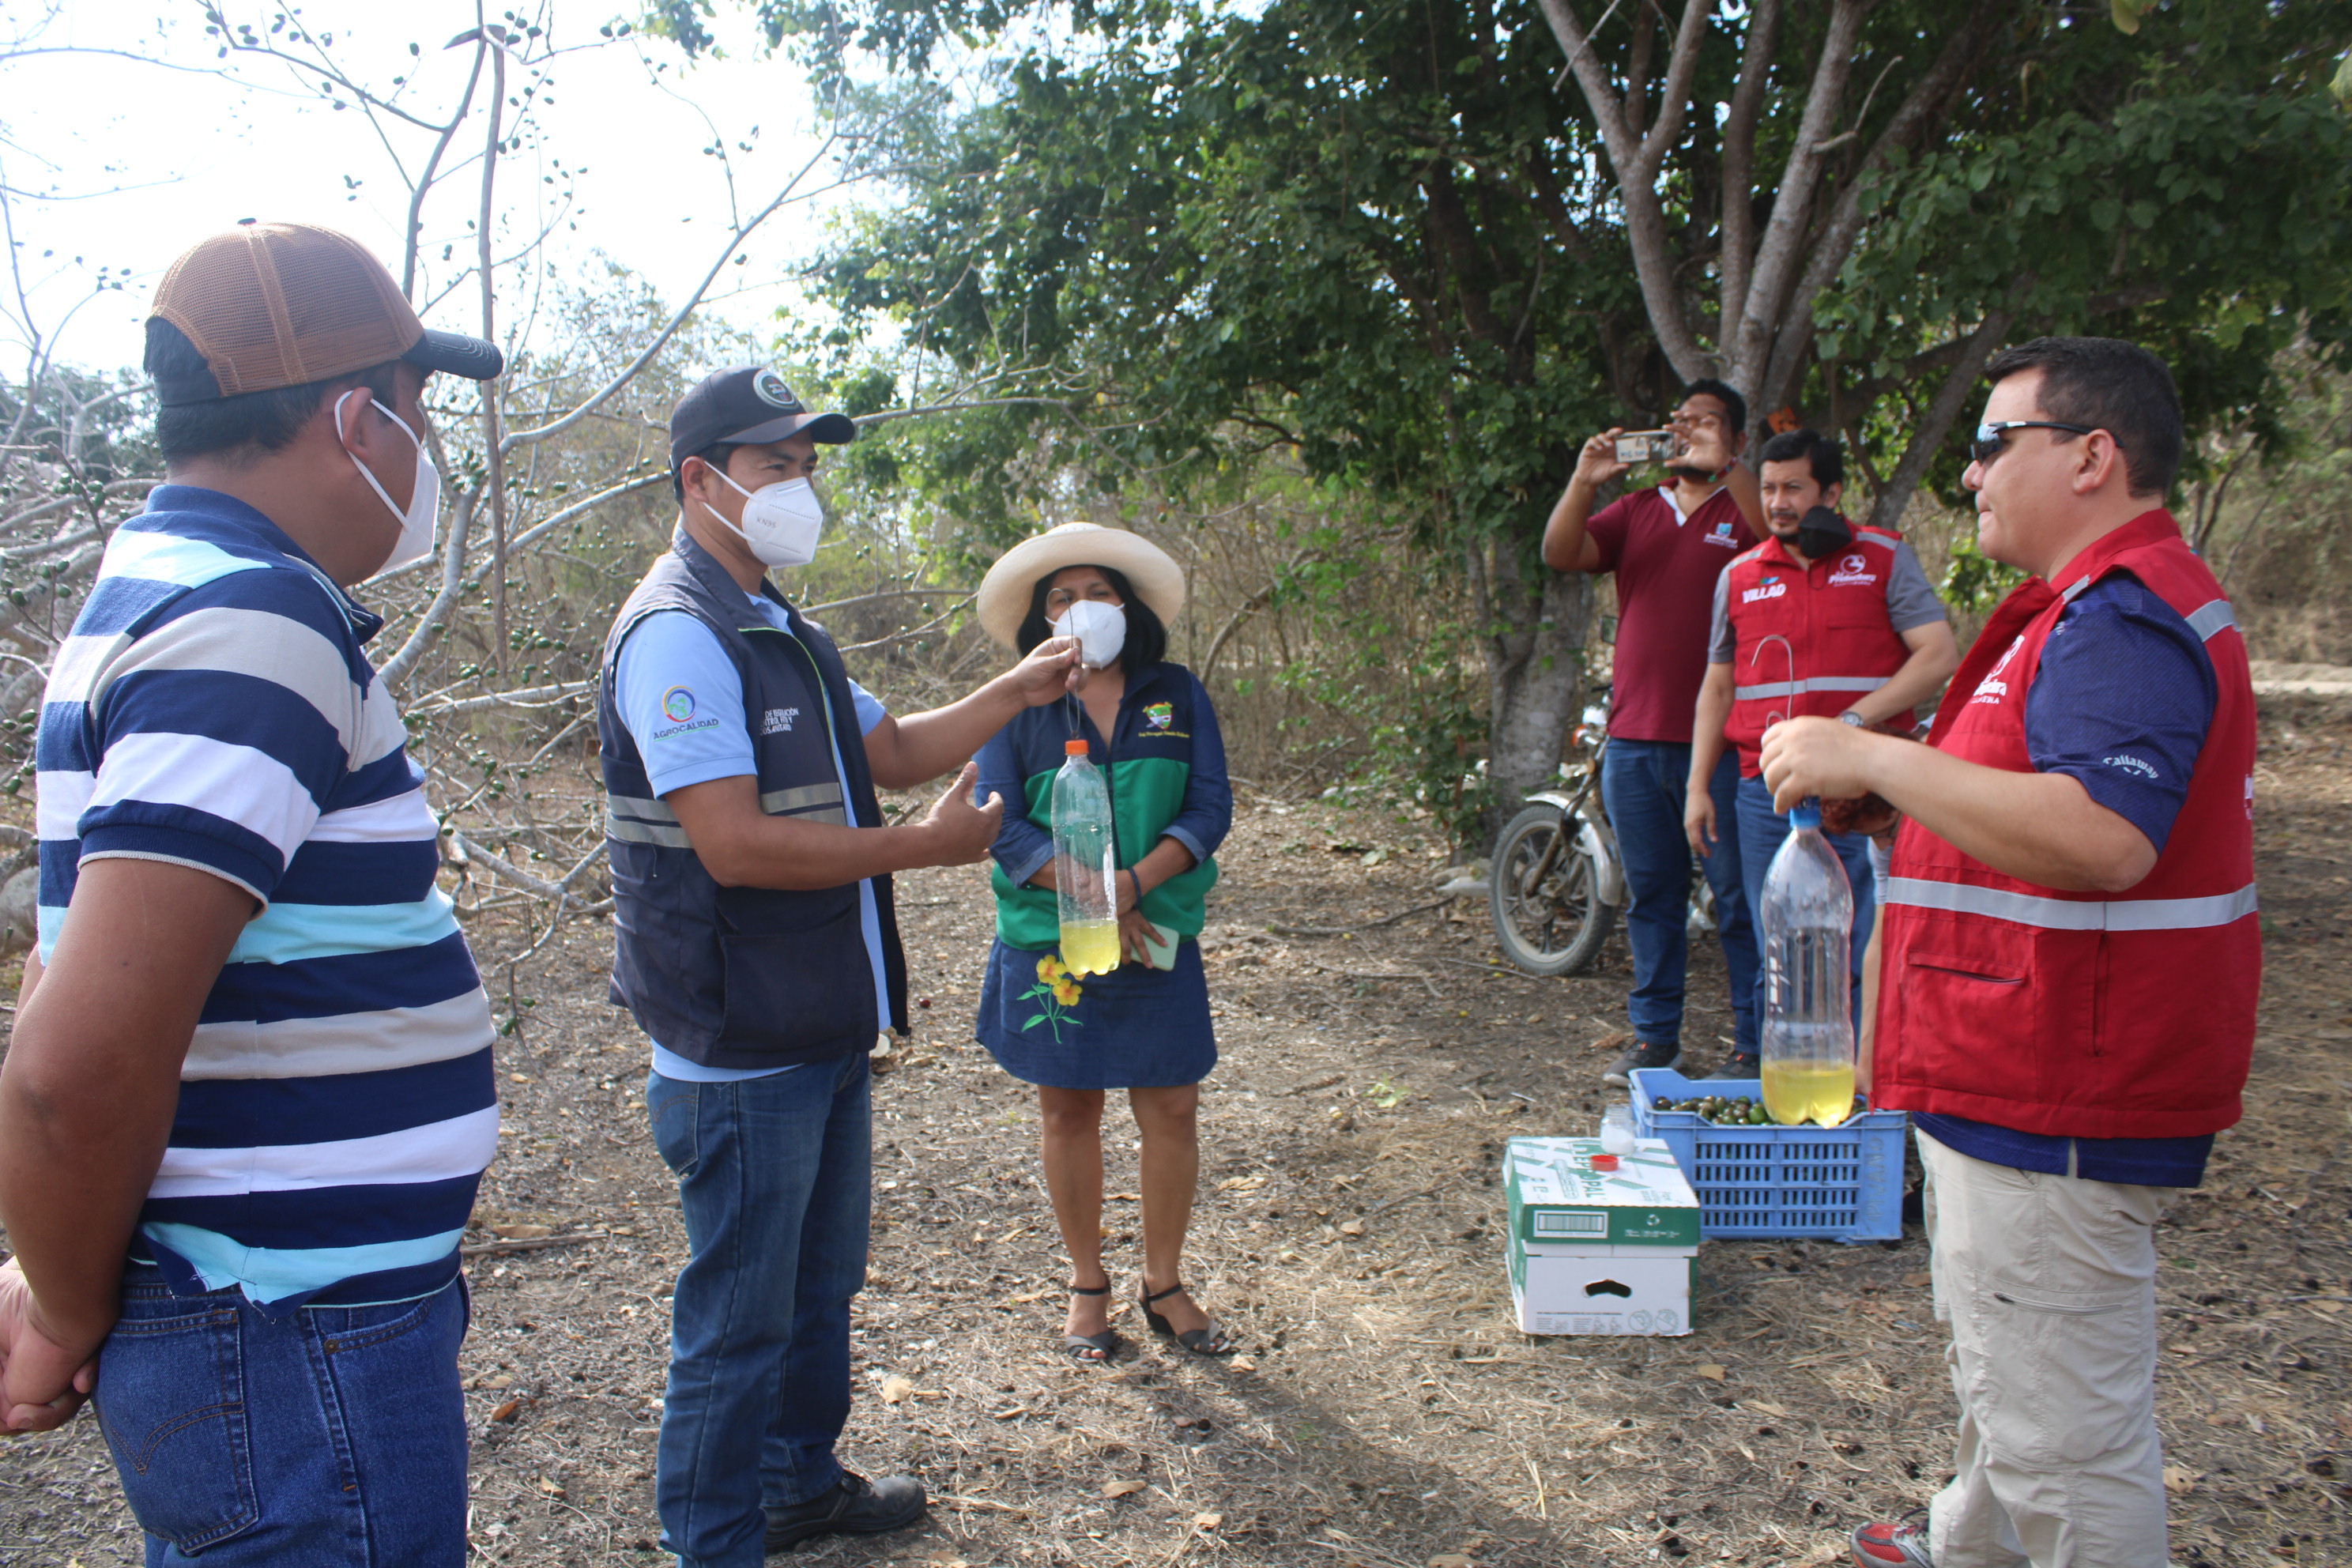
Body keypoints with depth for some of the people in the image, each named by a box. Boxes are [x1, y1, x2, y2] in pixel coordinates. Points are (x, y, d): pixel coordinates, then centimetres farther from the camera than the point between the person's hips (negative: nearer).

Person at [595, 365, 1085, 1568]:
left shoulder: (780, 631, 13)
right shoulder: (677, 634, -19)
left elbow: (893, 752, 20)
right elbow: (736, 845, -27)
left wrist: (1015, 691, 7)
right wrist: (928, 845, -20)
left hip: (824, 1031, 10)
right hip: (741, 1053, -10)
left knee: (819, 1284, 23)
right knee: (737, 1319, 5)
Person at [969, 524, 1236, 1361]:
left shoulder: (1177, 695, 4)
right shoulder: (1018, 706, 0)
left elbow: (1211, 806, -3)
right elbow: (999, 822, -8)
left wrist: (1134, 883, -18)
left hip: (1160, 938, 1)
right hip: (1049, 943, -1)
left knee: (1172, 1111, 4)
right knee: (1069, 1112, 9)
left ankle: (1165, 1285, 23)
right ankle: (1088, 1286, 26)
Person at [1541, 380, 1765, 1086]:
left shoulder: (1748, 507, 3)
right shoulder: (1637, 507, 15)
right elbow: (1561, 554, 3)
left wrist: (1724, 466, -25)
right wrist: (1583, 481, -11)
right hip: (1635, 738, 5)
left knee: (1738, 897, 0)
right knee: (1650, 894, 12)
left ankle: (1755, 1044, 9)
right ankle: (1654, 1037, 22)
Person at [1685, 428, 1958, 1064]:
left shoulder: (1885, 558, 6)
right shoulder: (1740, 576, 14)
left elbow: (1940, 655, -3)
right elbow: (1718, 688, 17)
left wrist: (1855, 720, -14)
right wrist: (1697, 786, 9)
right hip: (1765, 790, 3)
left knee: (1869, 954, -3)